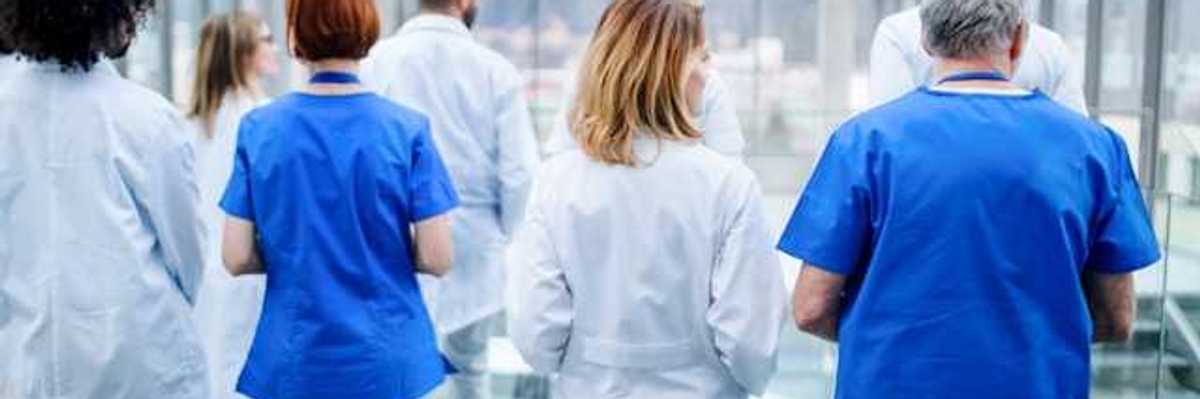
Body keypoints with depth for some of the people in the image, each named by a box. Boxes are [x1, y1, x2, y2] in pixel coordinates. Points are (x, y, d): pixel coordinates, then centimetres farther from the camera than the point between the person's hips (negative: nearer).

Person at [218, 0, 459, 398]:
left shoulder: (258, 128, -4)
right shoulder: (408, 129, -9)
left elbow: (237, 258, -5)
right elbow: (437, 258, -10)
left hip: (293, 361, 1)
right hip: (386, 360, -1)